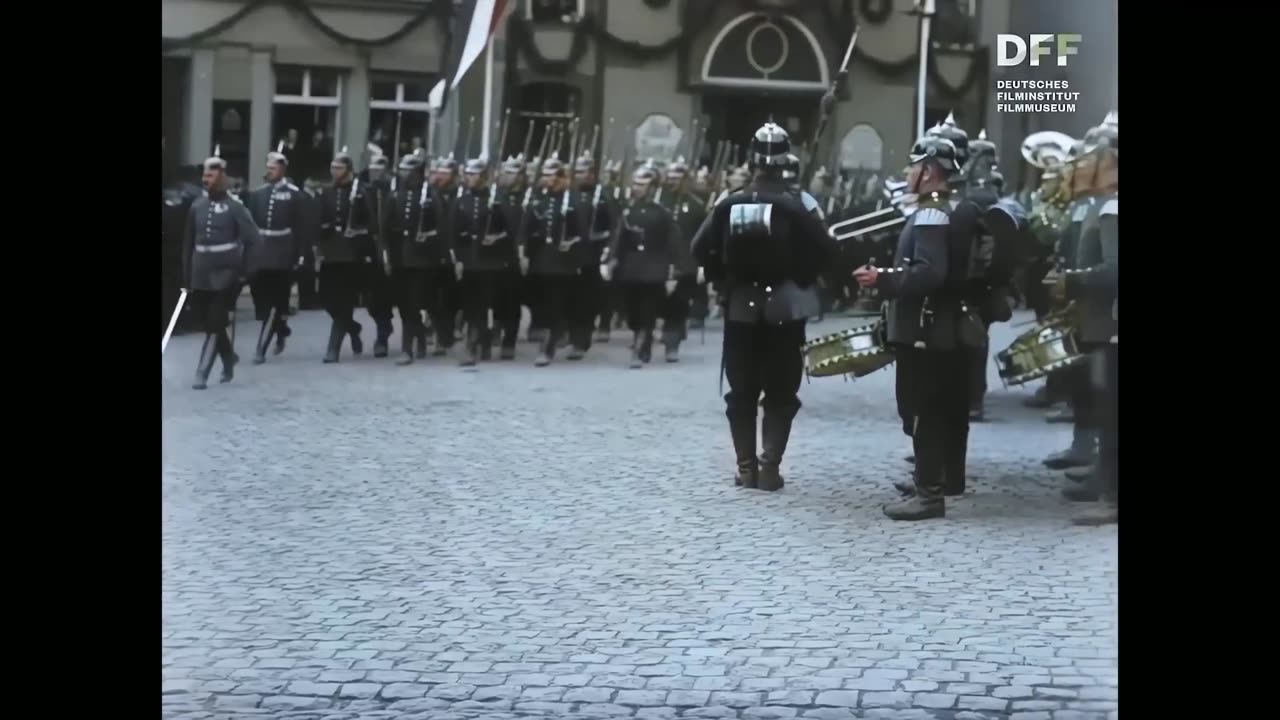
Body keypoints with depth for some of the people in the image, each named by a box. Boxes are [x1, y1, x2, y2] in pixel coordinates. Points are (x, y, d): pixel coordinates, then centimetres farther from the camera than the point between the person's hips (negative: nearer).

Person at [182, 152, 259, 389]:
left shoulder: (234, 207, -7)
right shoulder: (197, 206, 5)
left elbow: (252, 239, -7)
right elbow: (188, 243, 9)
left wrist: (243, 269, -9)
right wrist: (186, 276, 8)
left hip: (225, 274, -5)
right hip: (201, 274, 5)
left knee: (215, 324, -5)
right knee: (206, 321, 12)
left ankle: (202, 374, -4)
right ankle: (228, 357, 35)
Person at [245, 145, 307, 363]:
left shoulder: (294, 194, -1)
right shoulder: (257, 194, 9)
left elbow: (299, 226, -4)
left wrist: (300, 253, -8)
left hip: (282, 255, -4)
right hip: (259, 253, 4)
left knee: (273, 299, -2)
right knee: (261, 297, 7)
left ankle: (261, 348, -1)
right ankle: (281, 328, 33)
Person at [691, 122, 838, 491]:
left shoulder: (729, 205, -4)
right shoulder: (796, 207, -11)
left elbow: (701, 248, -5)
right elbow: (827, 251, -15)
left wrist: (724, 282, 8)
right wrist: (801, 280, 1)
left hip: (740, 309, 2)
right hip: (784, 310, -2)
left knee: (741, 392, 10)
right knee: (780, 394, 5)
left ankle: (746, 467, 9)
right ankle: (769, 467, -1)